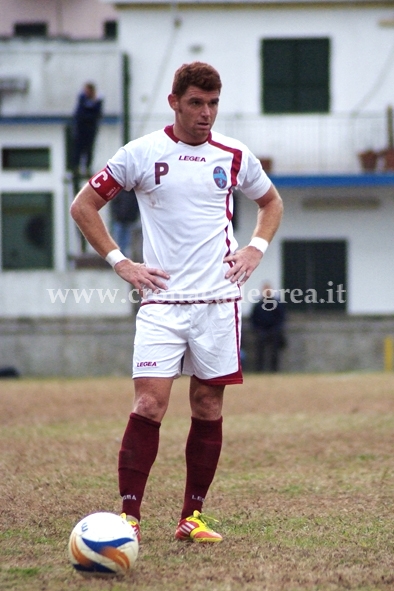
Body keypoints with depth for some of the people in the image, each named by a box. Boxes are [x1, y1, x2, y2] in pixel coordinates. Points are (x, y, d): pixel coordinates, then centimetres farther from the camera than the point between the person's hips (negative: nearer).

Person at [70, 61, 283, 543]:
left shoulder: (233, 156, 6)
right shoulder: (142, 154, -1)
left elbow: (271, 202, 24)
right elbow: (84, 206, 6)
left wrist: (256, 249, 7)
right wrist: (120, 263, -2)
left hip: (218, 300, 3)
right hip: (161, 301, -3)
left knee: (209, 408, 4)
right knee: (149, 404, -12)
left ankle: (193, 517, 13)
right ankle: (128, 516, -11)